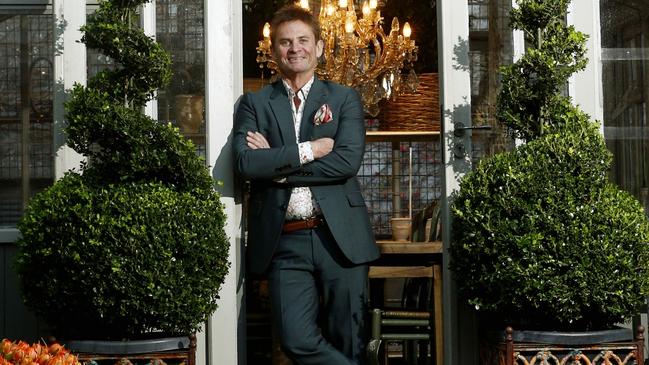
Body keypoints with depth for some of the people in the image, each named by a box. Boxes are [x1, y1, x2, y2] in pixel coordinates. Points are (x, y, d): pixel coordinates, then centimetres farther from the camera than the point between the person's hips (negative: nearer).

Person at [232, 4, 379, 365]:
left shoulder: (345, 99, 10)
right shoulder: (254, 104, 11)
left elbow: (347, 161, -7)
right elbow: (245, 163, -6)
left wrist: (276, 163, -7)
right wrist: (308, 151, -8)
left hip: (340, 237, 0)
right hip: (284, 241, 0)